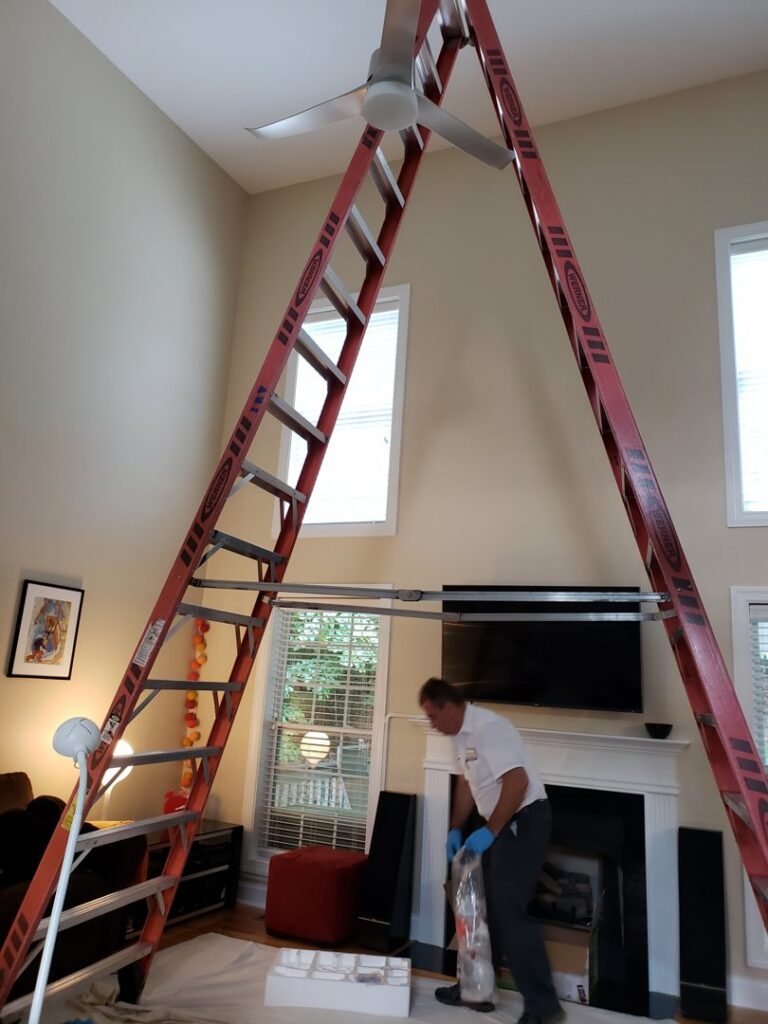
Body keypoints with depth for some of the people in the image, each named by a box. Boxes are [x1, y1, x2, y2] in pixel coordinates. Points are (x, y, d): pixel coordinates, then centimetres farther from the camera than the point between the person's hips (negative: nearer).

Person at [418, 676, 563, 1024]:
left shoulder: (487, 728, -24)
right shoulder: (461, 735, 7)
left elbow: (517, 782, -30)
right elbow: (466, 782, 18)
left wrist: (488, 832, -24)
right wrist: (455, 829, 11)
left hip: (525, 820, -10)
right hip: (502, 823, 10)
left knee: (509, 910, -7)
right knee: (484, 905, 16)